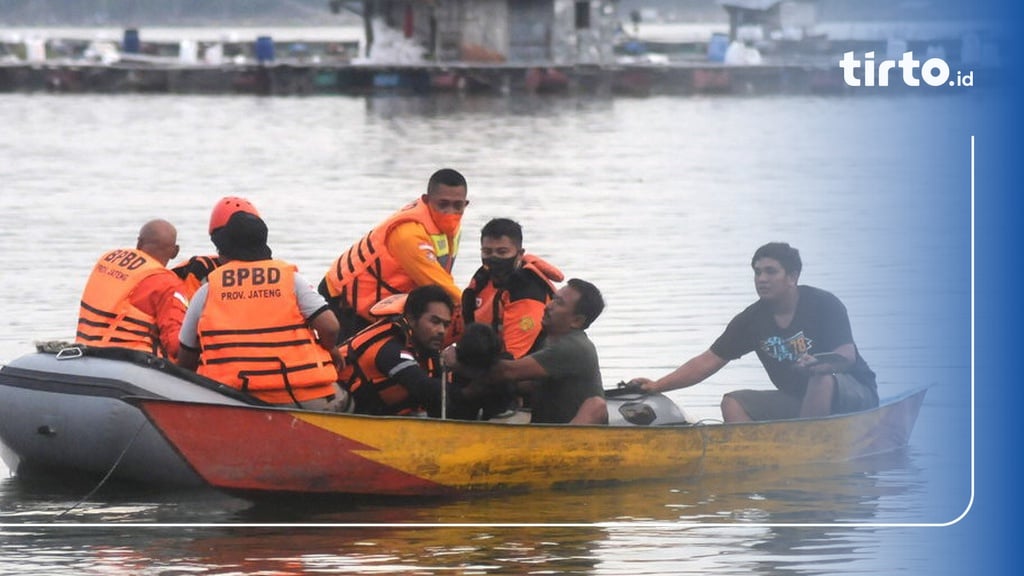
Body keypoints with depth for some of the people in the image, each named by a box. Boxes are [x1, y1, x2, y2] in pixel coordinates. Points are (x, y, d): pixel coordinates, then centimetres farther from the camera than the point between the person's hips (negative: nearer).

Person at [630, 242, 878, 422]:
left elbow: (847, 355, -25)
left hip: (853, 394, -5)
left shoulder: (823, 305, -14)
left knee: (823, 380, -37)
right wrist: (657, 386, -13)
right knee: (733, 403, -11)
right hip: (798, 400, 5)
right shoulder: (753, 319, 0)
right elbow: (708, 361, -2)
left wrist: (817, 364, -48)